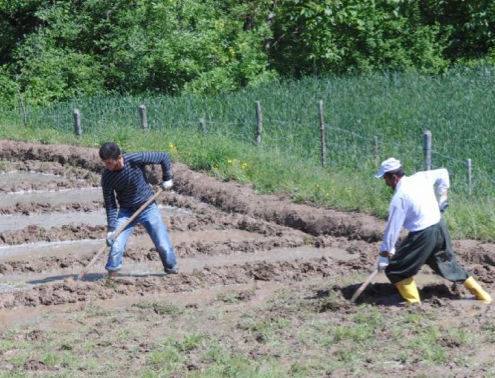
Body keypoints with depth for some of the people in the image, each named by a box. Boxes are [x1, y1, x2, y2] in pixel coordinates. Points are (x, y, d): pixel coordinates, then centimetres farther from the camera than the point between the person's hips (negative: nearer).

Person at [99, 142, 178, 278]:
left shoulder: (136, 159, -24)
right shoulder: (107, 177, -17)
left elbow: (163, 157, -11)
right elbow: (110, 204, -11)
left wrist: (167, 179, -7)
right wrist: (111, 228, -18)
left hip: (148, 208, -1)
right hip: (126, 212, 1)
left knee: (164, 246, -1)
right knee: (116, 247, -14)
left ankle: (173, 270, 21)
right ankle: (111, 276, 0)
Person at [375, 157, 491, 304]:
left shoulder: (399, 197, -16)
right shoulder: (421, 177, 3)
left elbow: (393, 228, -14)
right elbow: (443, 173, 21)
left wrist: (384, 254, -7)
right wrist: (443, 195, 22)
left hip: (423, 236, -8)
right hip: (440, 228, 8)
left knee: (395, 268, 3)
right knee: (448, 264, 25)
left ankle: (414, 303, -2)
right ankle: (482, 295, 29)